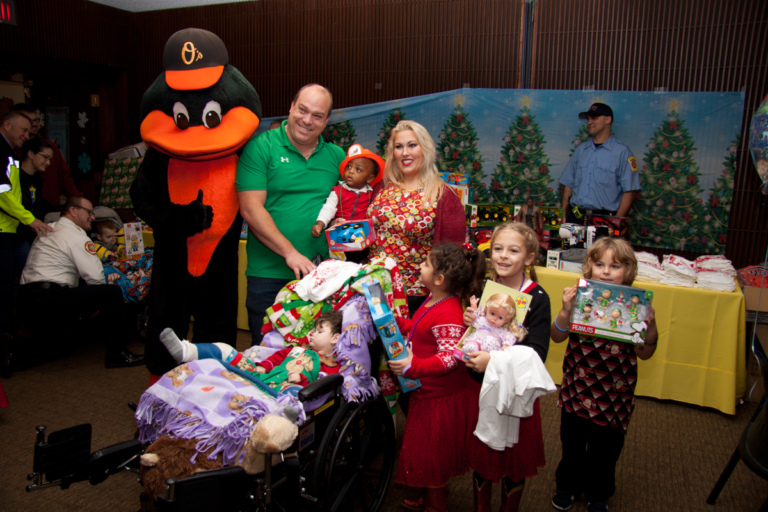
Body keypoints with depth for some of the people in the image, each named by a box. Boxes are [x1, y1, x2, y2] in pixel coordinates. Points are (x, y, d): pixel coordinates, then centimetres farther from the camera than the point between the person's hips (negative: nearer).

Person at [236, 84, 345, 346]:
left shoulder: (336, 155, 10)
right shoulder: (261, 147, -3)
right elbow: (251, 209, -10)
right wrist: (290, 253, -16)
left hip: (321, 273, 4)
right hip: (269, 275, -3)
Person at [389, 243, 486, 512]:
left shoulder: (448, 315, -31)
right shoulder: (433, 301, 1)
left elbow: (450, 358, -32)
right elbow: (417, 330, 15)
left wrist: (413, 366, -35)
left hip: (439, 398, -10)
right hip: (426, 391, 10)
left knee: (432, 454, 10)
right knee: (425, 449, 26)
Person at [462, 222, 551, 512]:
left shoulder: (537, 298, -13)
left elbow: (536, 353, -20)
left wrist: (495, 360, -31)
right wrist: (468, 322, -13)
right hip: (478, 386, 4)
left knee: (514, 459, 14)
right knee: (479, 455, 17)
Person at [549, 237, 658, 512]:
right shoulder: (580, 297, -9)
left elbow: (644, 353, -5)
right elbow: (557, 337, -10)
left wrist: (650, 327, -23)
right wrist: (566, 311, -27)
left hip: (614, 394, 0)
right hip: (576, 387, 1)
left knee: (605, 448, 17)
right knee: (572, 442, 19)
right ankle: (568, 484, 45)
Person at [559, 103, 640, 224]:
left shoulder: (622, 151, -1)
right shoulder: (581, 149, 14)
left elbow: (630, 191, -6)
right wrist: (563, 215, 5)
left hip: (604, 219, -4)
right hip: (575, 218, 4)